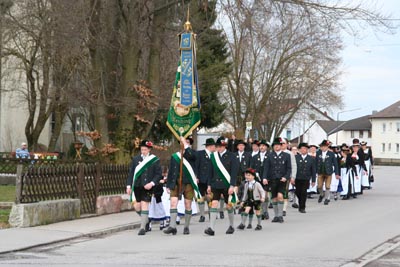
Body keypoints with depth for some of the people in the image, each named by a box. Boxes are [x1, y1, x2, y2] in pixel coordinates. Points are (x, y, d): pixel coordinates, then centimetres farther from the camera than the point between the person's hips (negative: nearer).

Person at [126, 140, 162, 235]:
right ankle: (146, 220, 31)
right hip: (137, 187, 4)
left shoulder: (155, 160, 0)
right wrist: (129, 185, 3)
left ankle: (143, 228, -4)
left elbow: (158, 174, -1)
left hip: (147, 187, -4)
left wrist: (152, 183, -15)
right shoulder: (136, 159, 9)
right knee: (136, 206, 4)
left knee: (144, 205, -9)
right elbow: (131, 173, 11)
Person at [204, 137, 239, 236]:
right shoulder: (213, 156, 6)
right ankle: (211, 228, -13)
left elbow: (234, 172, -8)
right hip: (215, 185, 2)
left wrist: (232, 186, -14)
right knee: (214, 203, -9)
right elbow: (211, 171, 12)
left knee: (229, 205, 8)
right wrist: (209, 185, 9)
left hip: (227, 185, -2)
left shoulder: (231, 156, -4)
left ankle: (231, 226, 25)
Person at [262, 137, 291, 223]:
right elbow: (266, 168, 2)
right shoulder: (270, 156, 6)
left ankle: (280, 215, -13)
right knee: (274, 198, 7)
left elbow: (289, 168, 3)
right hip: (272, 180, 2)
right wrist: (264, 178, -11)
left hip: (282, 180, -2)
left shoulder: (286, 156, 5)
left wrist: (285, 177, -12)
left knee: (280, 196, -17)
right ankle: (276, 216, 17)